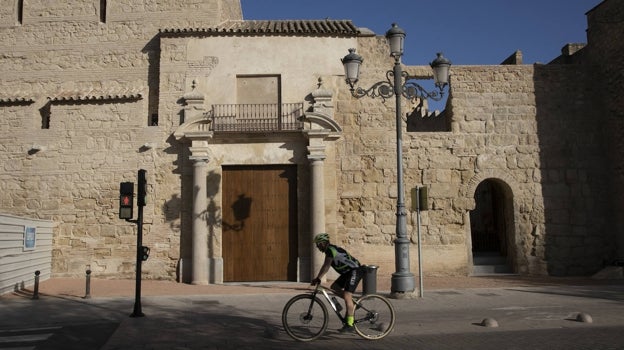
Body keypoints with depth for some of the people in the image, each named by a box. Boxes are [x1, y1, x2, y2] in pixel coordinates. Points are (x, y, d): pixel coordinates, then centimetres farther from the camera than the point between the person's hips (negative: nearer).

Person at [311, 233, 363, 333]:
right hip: (348, 272, 10)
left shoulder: (330, 249, -17)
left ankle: (349, 324, -12)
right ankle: (353, 303, 14)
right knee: (334, 287, 8)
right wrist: (318, 278, 12)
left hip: (355, 271, -10)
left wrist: (317, 279, -20)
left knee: (346, 296, -15)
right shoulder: (330, 250, 13)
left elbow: (326, 267, -23)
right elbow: (325, 266, 16)